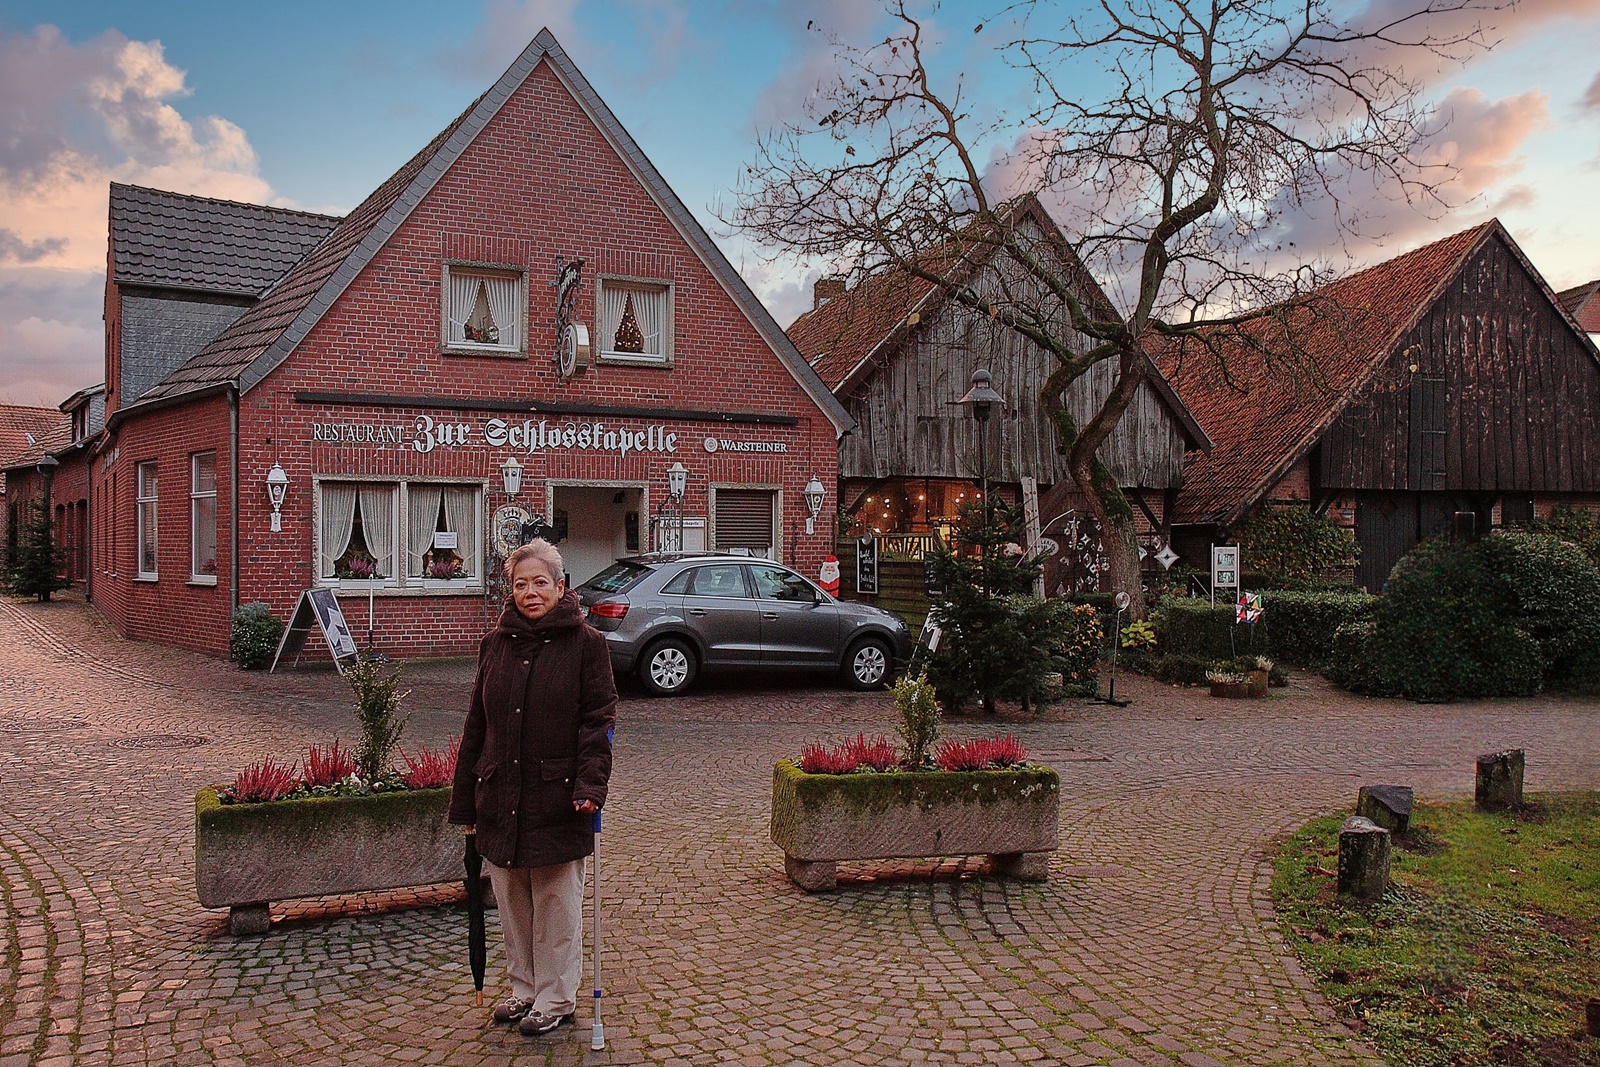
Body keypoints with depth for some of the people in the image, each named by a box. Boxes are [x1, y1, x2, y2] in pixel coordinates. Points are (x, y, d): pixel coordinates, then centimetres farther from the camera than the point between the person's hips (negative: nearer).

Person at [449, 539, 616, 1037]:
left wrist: (590, 782, -19)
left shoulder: (585, 642, -5)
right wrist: (466, 802, 10)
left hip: (557, 798, -4)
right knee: (511, 902, 15)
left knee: (556, 903, 7)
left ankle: (556, 999, 23)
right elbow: (477, 724, 10)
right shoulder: (495, 644, 7)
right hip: (500, 797, 4)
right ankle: (524, 988, 33)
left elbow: (599, 719, -7)